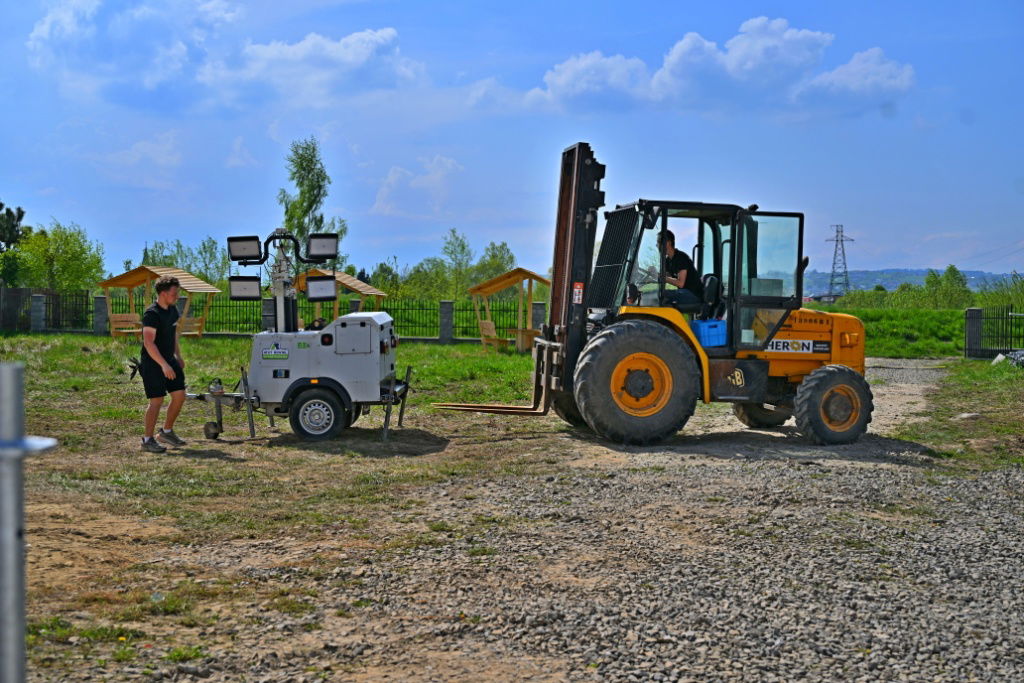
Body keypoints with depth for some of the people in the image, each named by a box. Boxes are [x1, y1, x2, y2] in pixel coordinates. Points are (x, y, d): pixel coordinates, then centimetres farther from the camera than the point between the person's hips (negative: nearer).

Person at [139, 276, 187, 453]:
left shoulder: (172, 310, 8)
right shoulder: (152, 314, -20)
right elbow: (148, 342, -26)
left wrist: (178, 356, 19)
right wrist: (164, 365, -30)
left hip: (169, 360, 8)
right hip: (152, 363, -8)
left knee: (179, 395, 7)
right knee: (157, 400, -8)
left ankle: (167, 432, 23)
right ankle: (147, 440, 3)